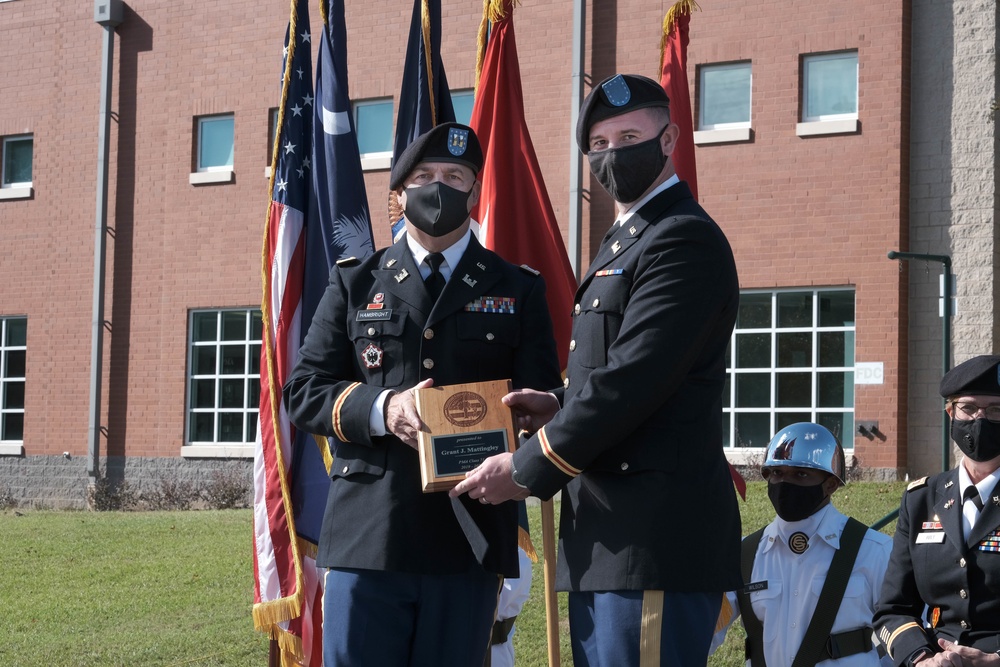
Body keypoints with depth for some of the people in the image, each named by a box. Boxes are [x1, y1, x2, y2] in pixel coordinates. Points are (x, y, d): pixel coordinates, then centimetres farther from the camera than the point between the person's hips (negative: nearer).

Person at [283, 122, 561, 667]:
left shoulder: (519, 291, 13)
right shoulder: (354, 284, 14)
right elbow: (303, 391, 8)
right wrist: (380, 411, -12)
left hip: (470, 537, 0)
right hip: (367, 536, 0)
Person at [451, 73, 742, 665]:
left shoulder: (686, 241, -11)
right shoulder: (624, 241, 21)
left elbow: (632, 382, -19)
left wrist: (525, 470, -12)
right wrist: (559, 404, 8)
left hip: (654, 540, -10)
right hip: (606, 532, 10)